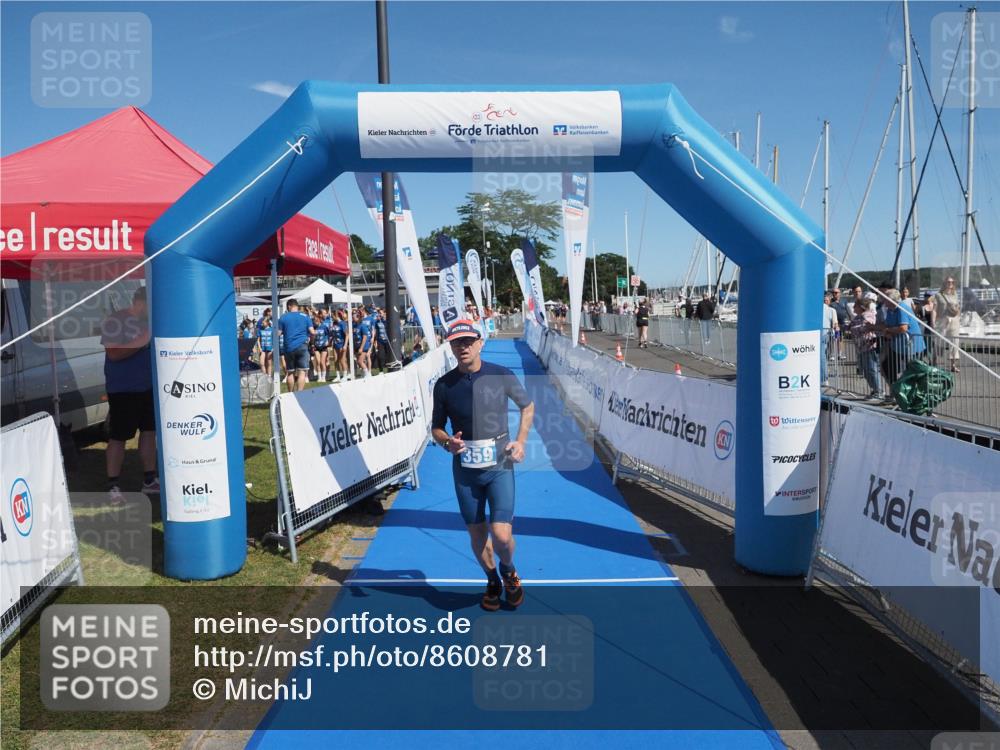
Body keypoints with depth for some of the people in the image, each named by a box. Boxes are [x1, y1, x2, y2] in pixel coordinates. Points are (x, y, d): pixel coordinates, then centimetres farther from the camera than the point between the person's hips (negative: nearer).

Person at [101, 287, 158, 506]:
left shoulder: (150, 321, 10)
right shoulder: (114, 321, -10)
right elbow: (113, 353, -20)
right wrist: (142, 341, -23)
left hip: (149, 387, 7)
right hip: (122, 389, -7)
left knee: (149, 431, 11)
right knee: (118, 437, -2)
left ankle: (149, 480, 21)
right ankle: (113, 486, 7)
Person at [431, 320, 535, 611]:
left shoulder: (502, 376, -7)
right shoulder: (444, 385, -4)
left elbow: (528, 406, 10)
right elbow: (436, 428, 6)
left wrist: (520, 441, -1)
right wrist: (447, 442, -16)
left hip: (500, 466, -2)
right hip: (465, 472, 2)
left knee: (501, 536, -10)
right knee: (477, 535, 11)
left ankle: (508, 570, 25)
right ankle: (492, 581, 40)